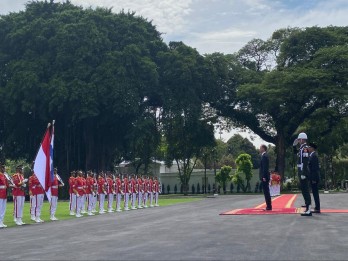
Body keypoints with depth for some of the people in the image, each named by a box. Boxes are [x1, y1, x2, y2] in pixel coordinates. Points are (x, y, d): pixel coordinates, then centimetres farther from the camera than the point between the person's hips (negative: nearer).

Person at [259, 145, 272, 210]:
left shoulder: (264, 156, -14)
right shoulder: (264, 156, 17)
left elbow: (265, 167, -20)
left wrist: (264, 177, -22)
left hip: (264, 177, -10)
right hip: (264, 177, 10)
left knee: (266, 192, -7)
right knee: (266, 192, 12)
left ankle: (269, 206, -5)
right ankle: (268, 206, 17)